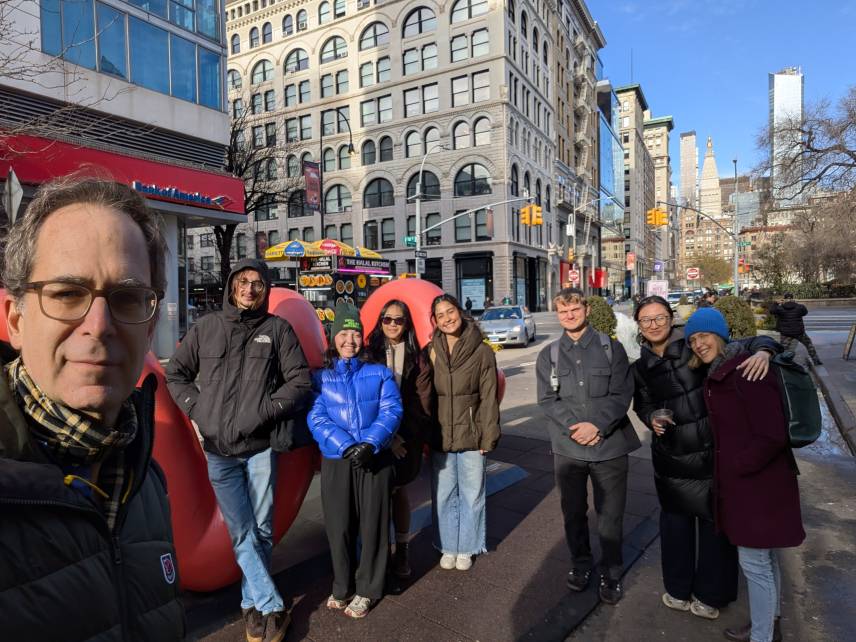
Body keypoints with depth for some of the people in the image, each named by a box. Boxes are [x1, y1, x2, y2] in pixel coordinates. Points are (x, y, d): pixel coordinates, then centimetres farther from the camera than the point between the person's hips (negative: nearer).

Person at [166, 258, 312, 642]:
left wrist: (265, 410, -12)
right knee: (241, 534, 4)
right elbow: (176, 373, 16)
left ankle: (252, 604, 28)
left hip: (261, 447, -1)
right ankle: (274, 609, 17)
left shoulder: (278, 329, 1)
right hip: (218, 450, 1)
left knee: (261, 532, 9)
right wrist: (196, 408, 1)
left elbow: (301, 382, -2)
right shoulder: (206, 328, 6)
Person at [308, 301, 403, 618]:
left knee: (373, 524, 7)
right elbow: (316, 418, -5)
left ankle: (367, 590, 26)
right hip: (336, 461, 1)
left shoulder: (380, 373, 5)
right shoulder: (320, 377, 6)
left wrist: (370, 444, -21)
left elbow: (391, 411, -6)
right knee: (339, 526, 9)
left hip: (374, 459, 0)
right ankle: (342, 586, 31)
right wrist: (345, 446, -19)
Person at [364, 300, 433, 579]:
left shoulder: (416, 357, 4)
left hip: (407, 437, 1)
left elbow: (422, 400, 0)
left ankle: (401, 551, 22)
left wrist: (404, 435, -8)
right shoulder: (370, 353, 2)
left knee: (398, 491, 9)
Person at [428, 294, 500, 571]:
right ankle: (448, 547, 33)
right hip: (439, 439, 2)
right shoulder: (430, 352, 1)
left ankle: (466, 548, 31)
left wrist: (488, 438, -6)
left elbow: (489, 399, -3)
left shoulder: (482, 352, -4)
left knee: (471, 495, 11)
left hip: (471, 437, -1)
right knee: (443, 496, 13)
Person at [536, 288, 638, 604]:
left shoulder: (611, 348, -1)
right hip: (567, 447, 2)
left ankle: (611, 573, 29)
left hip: (609, 445, -1)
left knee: (611, 514, 9)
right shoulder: (549, 355, 4)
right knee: (573, 512, 15)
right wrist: (574, 427, -16)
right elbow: (547, 400, -2)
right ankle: (580, 563, 37)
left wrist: (597, 426, -18)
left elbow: (621, 394, -6)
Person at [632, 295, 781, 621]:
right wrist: (651, 418, -7)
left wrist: (762, 351, -34)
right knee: (675, 520, 17)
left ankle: (710, 595, 32)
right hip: (670, 456, 4)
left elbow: (748, 344, -12)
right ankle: (678, 589, 37)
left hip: (711, 450, -3)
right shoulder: (641, 365, 1)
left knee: (715, 520, 11)